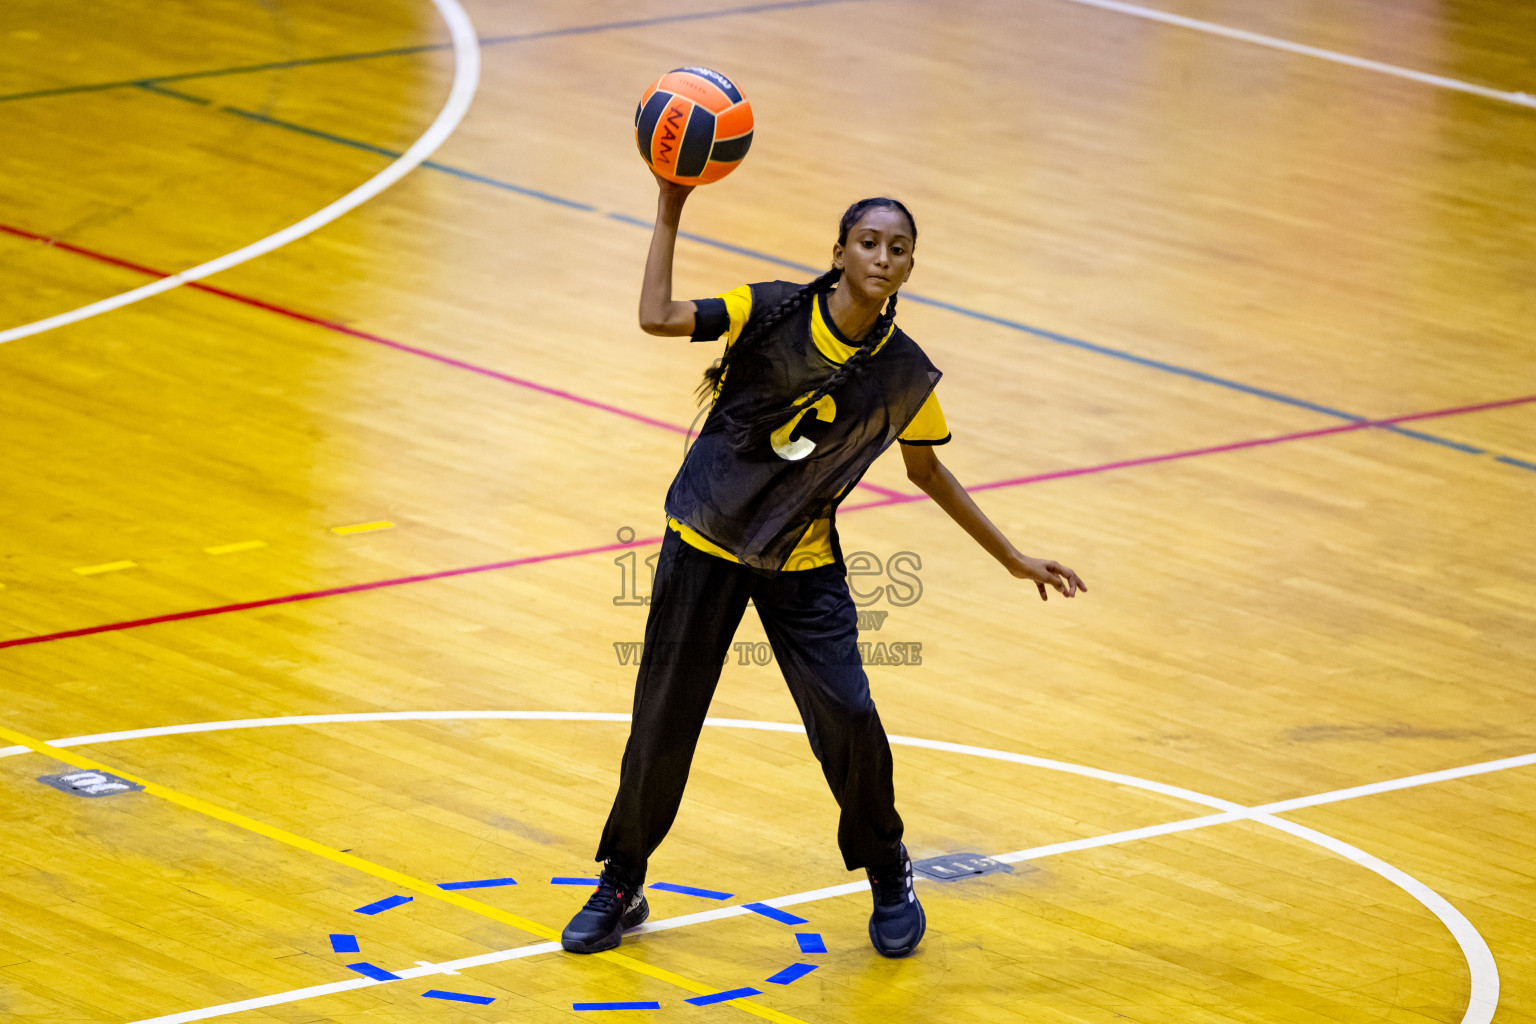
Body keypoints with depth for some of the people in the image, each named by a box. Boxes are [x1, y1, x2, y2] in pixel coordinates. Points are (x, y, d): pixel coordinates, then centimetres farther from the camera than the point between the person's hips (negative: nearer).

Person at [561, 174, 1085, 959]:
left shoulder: (905, 375, -8)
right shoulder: (773, 313, -14)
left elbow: (927, 471, 8)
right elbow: (658, 319, -24)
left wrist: (1012, 558, 12)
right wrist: (670, 211, -28)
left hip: (802, 564, 1)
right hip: (705, 542, -1)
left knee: (848, 722, -11)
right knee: (662, 724, 3)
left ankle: (887, 875, 17)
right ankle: (620, 887, 24)